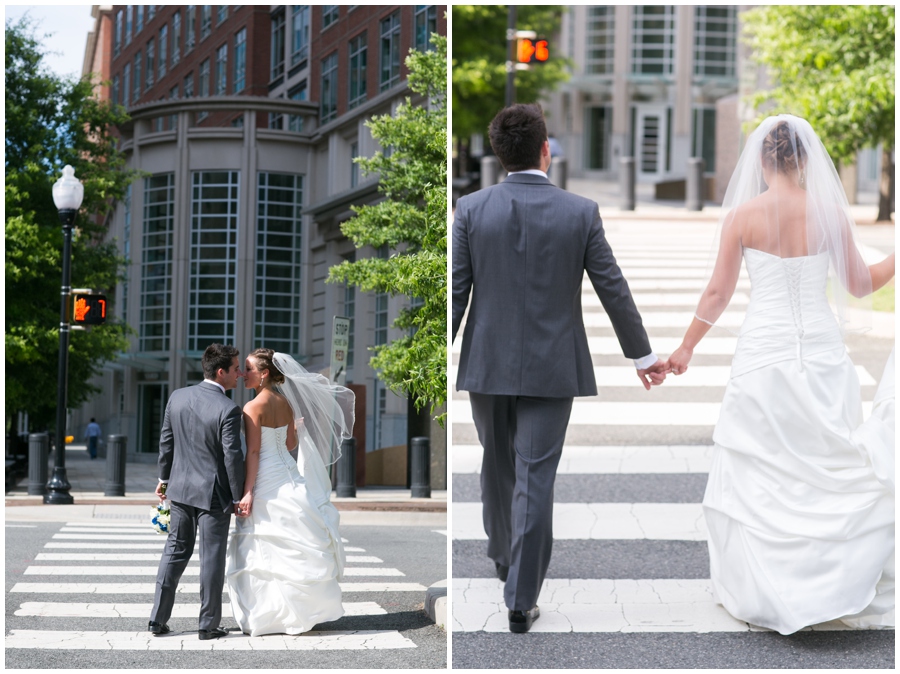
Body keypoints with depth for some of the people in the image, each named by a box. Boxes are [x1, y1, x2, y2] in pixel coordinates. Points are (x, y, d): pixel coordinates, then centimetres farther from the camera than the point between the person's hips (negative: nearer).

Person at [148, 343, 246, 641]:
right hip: (213, 493, -5)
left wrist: (165, 478, 19)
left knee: (175, 552, 14)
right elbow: (232, 456, -17)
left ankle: (158, 618, 15)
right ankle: (209, 625, 9)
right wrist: (239, 497, -7)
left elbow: (166, 441, 8)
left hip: (180, 489, 6)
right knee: (212, 558, 4)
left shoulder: (177, 397, 0)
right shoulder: (228, 410, -18)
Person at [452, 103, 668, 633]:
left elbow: (454, 292, -5)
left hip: (488, 364, 2)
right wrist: (643, 355, 10)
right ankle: (521, 599, -2)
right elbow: (614, 289, -2)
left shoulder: (471, 210, -5)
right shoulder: (581, 213, -6)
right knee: (535, 476, -1)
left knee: (498, 465, 21)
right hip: (552, 368, -2)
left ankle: (504, 555, 43)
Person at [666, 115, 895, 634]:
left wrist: (685, 349, 10)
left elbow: (718, 293, -2)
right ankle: (839, 587, 10)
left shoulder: (742, 215, -6)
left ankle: (762, 595, 15)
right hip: (822, 353, 1)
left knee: (757, 475, 10)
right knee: (836, 470, 12)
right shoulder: (832, 212, -4)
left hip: (763, 355, -1)